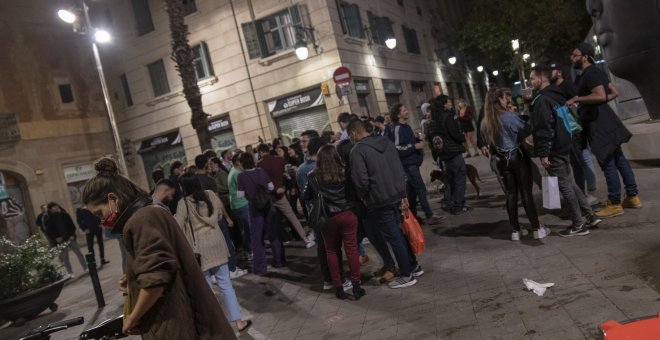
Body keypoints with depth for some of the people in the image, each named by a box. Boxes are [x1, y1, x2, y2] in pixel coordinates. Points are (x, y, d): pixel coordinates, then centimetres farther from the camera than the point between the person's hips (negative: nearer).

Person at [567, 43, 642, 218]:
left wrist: (576, 99, -23)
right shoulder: (595, 72, 17)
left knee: (607, 163, -5)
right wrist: (581, 101, 22)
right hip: (603, 120, 11)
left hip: (598, 123, -11)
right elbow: (613, 93, 26)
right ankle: (633, 196, 23)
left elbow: (600, 96, -31)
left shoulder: (590, 73, -16)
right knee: (618, 159, 14)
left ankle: (615, 204, 2)